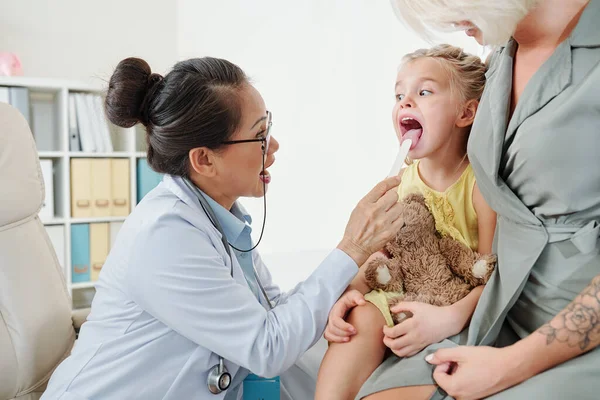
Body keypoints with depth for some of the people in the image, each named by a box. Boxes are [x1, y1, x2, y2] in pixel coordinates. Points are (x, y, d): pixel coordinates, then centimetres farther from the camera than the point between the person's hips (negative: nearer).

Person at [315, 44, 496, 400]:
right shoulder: (399, 183, 1)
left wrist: (450, 318, -32)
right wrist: (346, 297, -15)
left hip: (464, 308, -4)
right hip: (404, 297, 4)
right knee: (360, 319, -24)